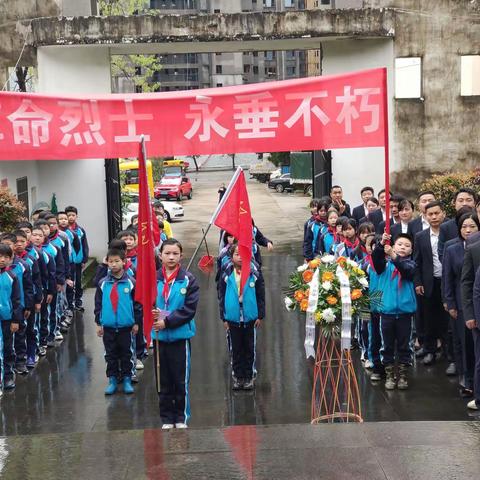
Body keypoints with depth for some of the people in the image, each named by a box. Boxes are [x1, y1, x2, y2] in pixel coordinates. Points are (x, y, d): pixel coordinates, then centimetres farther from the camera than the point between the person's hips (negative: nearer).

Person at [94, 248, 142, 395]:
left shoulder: (131, 283, -5)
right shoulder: (103, 283, 0)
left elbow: (137, 304, 0)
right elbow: (98, 304, 5)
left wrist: (136, 322, 0)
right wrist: (98, 323, 4)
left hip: (126, 326, -2)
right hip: (108, 326, 2)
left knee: (127, 354, 8)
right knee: (110, 355, 10)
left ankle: (127, 379, 20)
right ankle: (112, 380, 20)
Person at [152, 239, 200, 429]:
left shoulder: (188, 280, -6)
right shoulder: (153, 279, 0)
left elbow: (189, 310, -9)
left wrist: (167, 321, -16)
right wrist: (152, 314, -15)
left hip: (180, 336, -2)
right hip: (159, 336, 2)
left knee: (181, 380, 6)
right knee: (163, 381, 9)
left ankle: (182, 417, 20)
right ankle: (167, 418, 21)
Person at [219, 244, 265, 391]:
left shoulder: (255, 274, -4)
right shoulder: (226, 275, -1)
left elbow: (261, 296, 1)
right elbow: (222, 297, 5)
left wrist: (260, 315, -1)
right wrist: (224, 317, 3)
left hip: (250, 317, -1)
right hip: (233, 318, 1)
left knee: (249, 349, 8)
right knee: (236, 349, 10)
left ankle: (249, 376, 18)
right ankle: (238, 376, 19)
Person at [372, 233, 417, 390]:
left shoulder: (410, 264, 1)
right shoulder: (385, 262, 3)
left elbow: (407, 271, -21)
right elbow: (375, 259, -18)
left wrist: (394, 257, -37)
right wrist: (381, 244, -35)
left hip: (405, 310, 0)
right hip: (386, 309, 0)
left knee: (404, 346, 7)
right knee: (387, 346, 8)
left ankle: (403, 375, 20)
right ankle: (389, 375, 20)